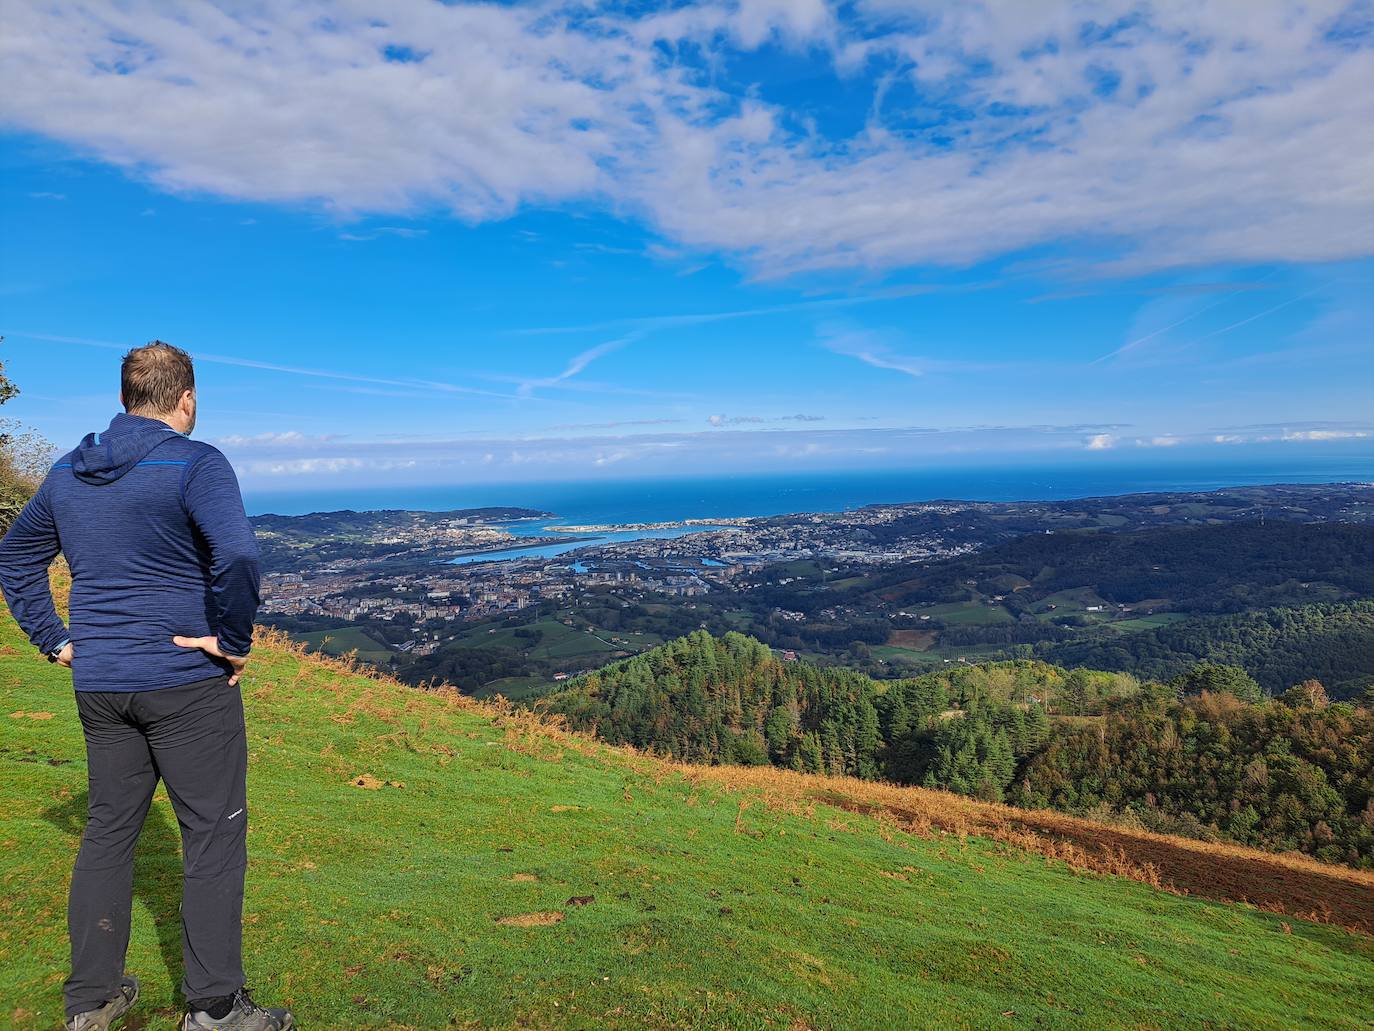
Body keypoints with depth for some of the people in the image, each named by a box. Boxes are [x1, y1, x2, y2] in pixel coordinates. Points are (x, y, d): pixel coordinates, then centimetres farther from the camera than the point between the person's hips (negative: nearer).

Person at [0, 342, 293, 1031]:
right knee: (215, 835, 3)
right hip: (187, 684, -7)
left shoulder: (67, 473, 11)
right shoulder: (194, 463, -13)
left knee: (108, 829, 18)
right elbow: (236, 553, -29)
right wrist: (236, 642, -17)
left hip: (98, 684, 7)